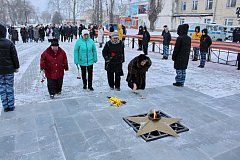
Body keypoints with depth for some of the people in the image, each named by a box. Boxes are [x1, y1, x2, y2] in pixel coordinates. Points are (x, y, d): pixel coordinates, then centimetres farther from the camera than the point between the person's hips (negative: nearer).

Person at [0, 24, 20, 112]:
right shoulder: (9, 43, -9)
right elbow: (14, 56, -6)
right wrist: (16, 67, 5)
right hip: (9, 69, -1)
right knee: (10, 87, 8)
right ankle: (11, 106, 15)